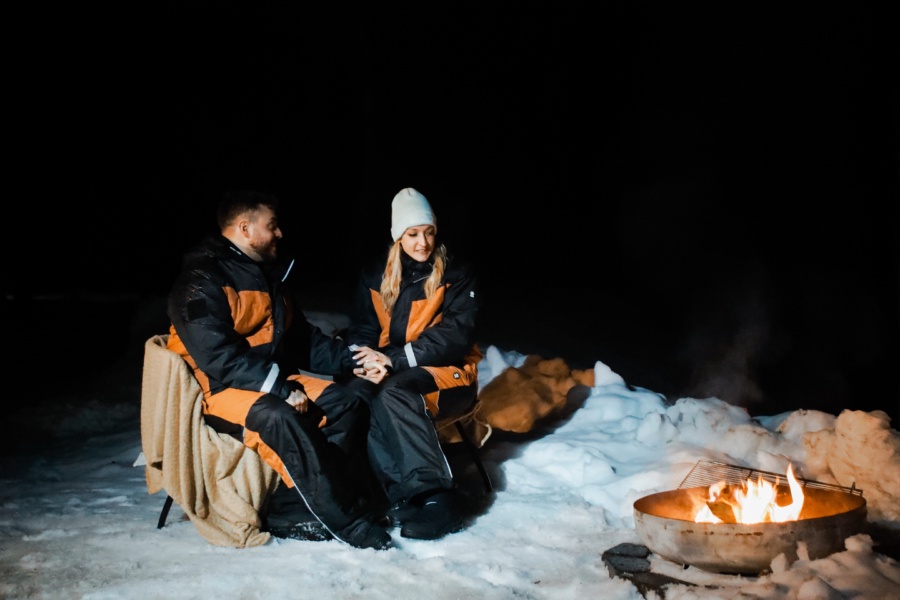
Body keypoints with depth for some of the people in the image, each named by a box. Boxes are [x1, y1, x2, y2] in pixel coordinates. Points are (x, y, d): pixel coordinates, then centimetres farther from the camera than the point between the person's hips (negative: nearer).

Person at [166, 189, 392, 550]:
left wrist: (352, 359, 3)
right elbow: (217, 357, -23)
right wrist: (281, 389, -26)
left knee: (347, 403, -10)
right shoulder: (201, 281, -12)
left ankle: (306, 502, -18)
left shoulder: (271, 275, 16)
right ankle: (349, 522, -29)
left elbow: (304, 339, 18)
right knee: (280, 419, -35)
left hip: (275, 381, 9)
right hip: (218, 388, -8)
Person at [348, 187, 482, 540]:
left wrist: (394, 359, -23)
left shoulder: (457, 275, -1)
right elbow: (361, 330, 7)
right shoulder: (374, 276, 10)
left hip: (447, 374, -3)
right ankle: (403, 495, -31)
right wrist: (372, 360, -19)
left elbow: (458, 334, -13)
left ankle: (435, 495, -34)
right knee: (359, 397, -30)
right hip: (391, 375, 4)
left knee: (392, 392, -34)